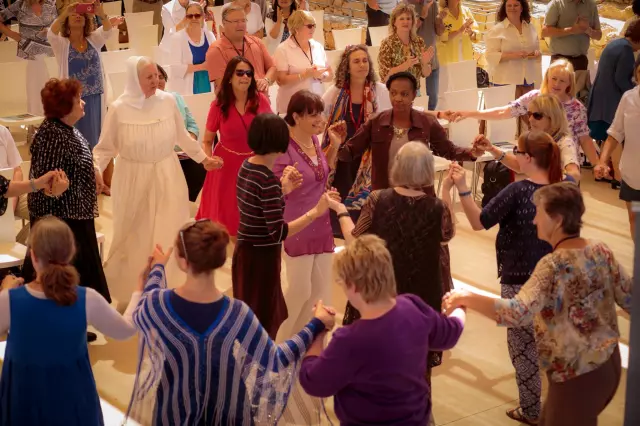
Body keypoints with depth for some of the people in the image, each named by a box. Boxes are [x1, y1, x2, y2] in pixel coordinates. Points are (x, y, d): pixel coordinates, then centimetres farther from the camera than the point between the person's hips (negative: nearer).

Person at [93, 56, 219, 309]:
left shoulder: (168, 101, -6)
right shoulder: (119, 109, -12)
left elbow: (182, 137, 9)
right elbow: (105, 148, -6)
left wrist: (203, 158, 15)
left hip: (166, 178, 2)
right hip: (133, 180, -2)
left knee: (165, 236, 9)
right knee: (133, 238, 10)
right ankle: (129, 291, 27)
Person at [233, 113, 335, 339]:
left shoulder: (246, 167, 2)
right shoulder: (268, 179, -23)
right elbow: (278, 233, -25)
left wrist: (283, 189, 10)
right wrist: (315, 212, -24)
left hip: (244, 252, 9)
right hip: (262, 257, -9)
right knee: (262, 323, 5)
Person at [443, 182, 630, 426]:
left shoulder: (553, 266, -23)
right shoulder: (601, 251, -2)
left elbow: (518, 314, -35)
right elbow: (630, 300, 5)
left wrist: (467, 299, -27)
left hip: (577, 375, -8)